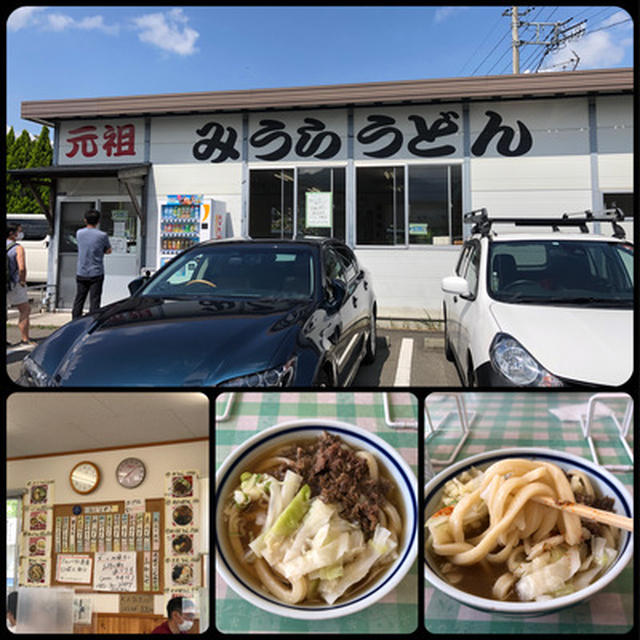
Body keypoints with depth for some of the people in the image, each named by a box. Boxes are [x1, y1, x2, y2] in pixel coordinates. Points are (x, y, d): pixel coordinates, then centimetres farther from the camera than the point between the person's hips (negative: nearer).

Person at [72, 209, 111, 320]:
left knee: (78, 300, 13)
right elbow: (108, 250, 4)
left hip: (81, 273, 4)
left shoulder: (79, 233, 1)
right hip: (96, 273, -3)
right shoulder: (102, 235, -10)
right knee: (94, 302, -1)